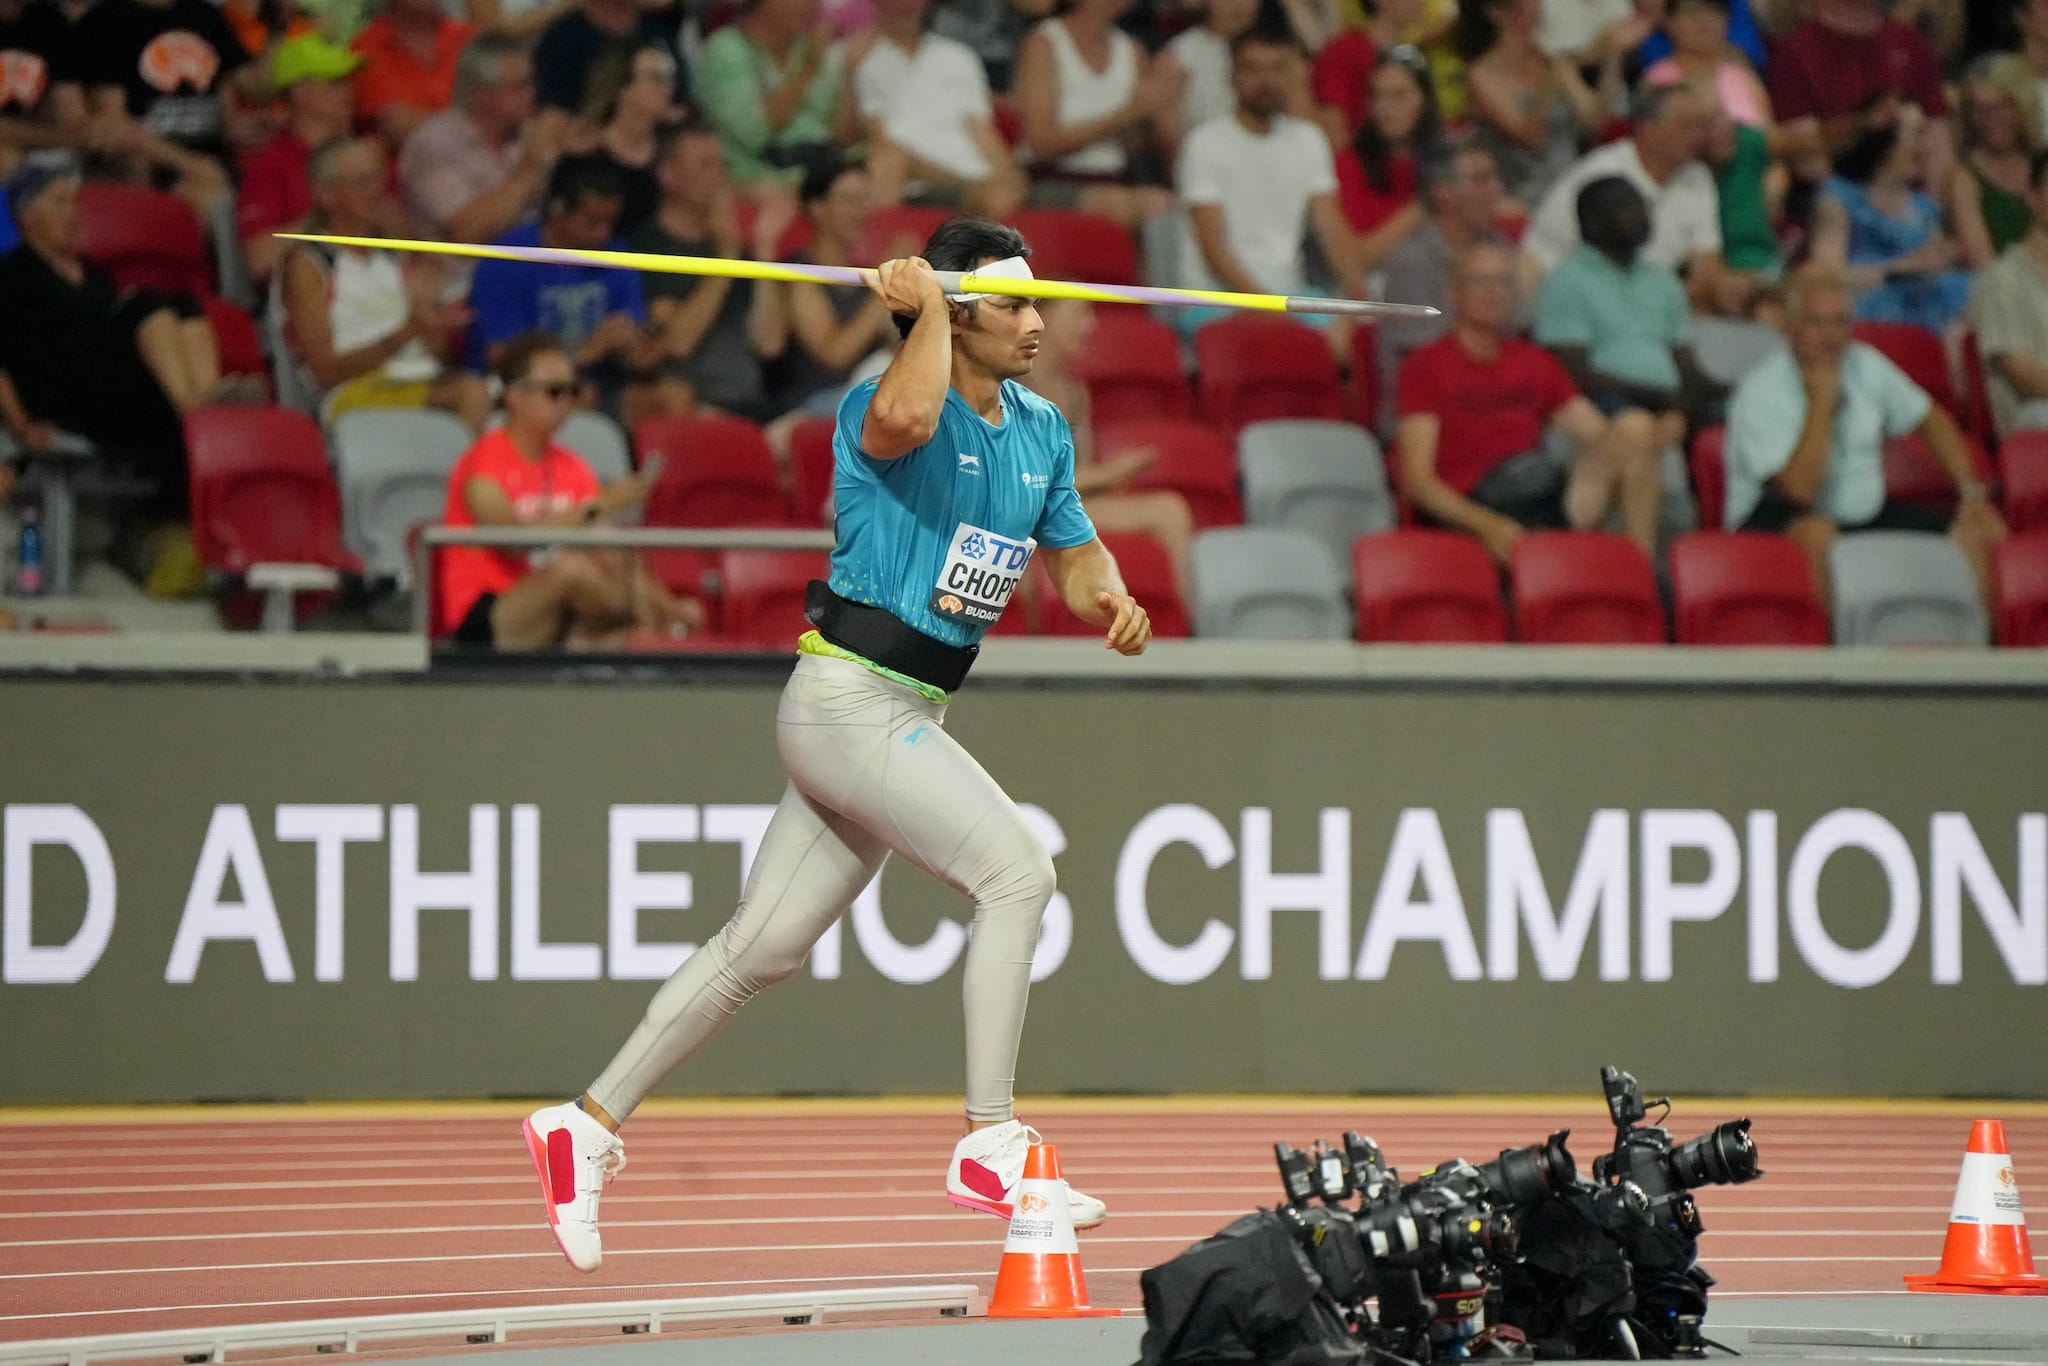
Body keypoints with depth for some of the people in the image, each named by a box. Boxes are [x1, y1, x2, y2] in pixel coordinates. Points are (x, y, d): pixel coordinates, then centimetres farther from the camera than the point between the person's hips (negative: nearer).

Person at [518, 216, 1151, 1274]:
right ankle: (989, 1147, -14)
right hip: (849, 698, -9)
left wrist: (1112, 601, -3)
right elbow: (904, 417, -39)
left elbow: (1073, 553, 20)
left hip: (909, 715, 9)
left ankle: (590, 1124, 18)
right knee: (1017, 871, -18)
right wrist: (931, 307, -23)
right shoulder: (881, 407, -14)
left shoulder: (1041, 430, 12)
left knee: (762, 947, 11)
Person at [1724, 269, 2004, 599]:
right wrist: (1821, 404, -23)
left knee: (1980, 532, -10)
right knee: (1816, 533, -41)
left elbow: (1931, 421, 18)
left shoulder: (1865, 365, 4)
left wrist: (1972, 492, 8)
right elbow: (1801, 489, -25)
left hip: (1867, 514, 6)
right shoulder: (1761, 393, -15)